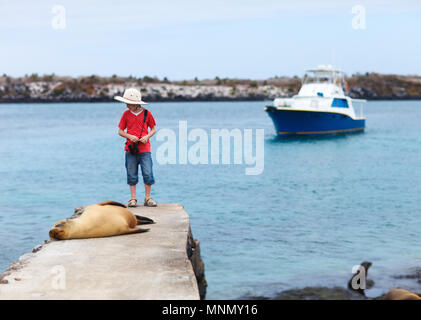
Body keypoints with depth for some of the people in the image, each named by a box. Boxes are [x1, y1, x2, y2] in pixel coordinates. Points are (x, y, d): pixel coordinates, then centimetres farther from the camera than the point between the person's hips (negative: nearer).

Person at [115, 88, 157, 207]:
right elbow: (120, 131, 8)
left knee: (148, 173, -6)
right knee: (132, 174, 5)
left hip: (144, 149, -1)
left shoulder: (147, 113, 2)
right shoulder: (126, 114, 5)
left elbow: (153, 129, 9)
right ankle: (133, 198, 14)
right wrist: (130, 136, -10)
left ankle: (147, 198, 5)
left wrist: (147, 136, -11)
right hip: (130, 148, 1)